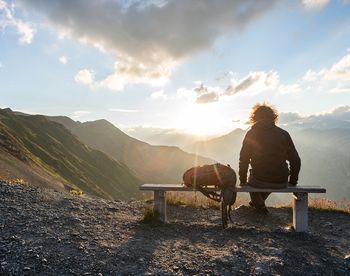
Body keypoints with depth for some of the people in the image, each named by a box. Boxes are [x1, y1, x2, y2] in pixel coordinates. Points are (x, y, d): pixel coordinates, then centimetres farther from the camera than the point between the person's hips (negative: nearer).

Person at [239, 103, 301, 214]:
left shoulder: (251, 134, 0)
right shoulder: (284, 134, 4)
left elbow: (244, 160, -1)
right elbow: (295, 160, 6)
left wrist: (243, 180, 11)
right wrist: (292, 181, 18)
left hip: (259, 181, -2)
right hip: (281, 183, 2)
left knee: (251, 178, 33)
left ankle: (260, 206, 27)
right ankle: (258, 202, 53)